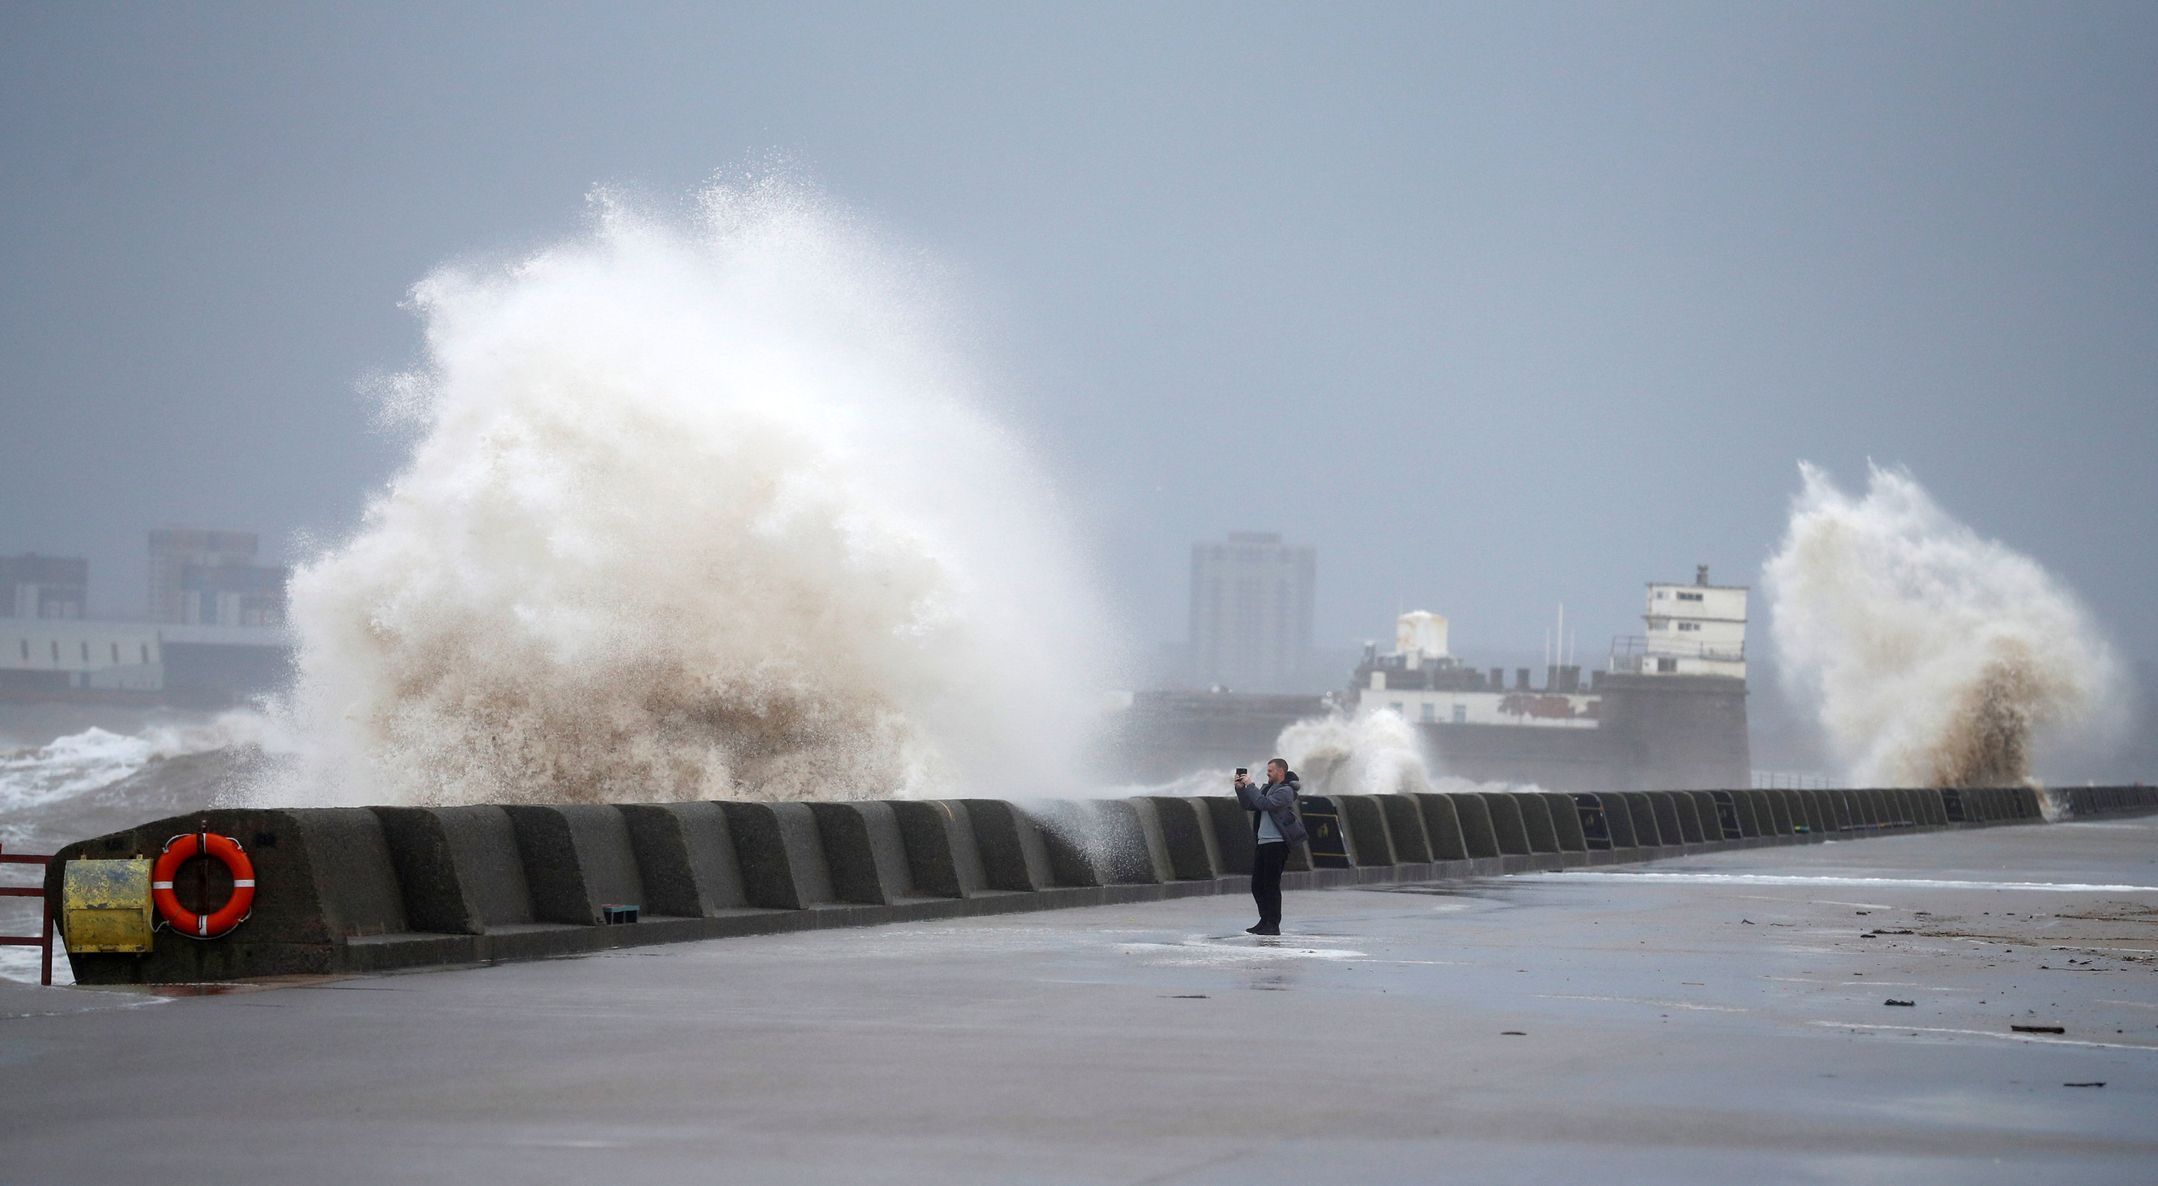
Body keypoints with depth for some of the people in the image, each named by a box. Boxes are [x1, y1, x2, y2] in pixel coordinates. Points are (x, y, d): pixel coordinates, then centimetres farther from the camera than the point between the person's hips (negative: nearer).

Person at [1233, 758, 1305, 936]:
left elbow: (1265, 804, -21)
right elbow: (1249, 805, 19)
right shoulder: (1268, 788, 18)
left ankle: (1273, 925, -4)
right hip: (1262, 842, 9)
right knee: (1257, 885, 10)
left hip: (1276, 843, -9)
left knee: (1271, 884, -8)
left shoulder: (1285, 791, -9)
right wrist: (1241, 788, 6)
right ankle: (1265, 921, 18)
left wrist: (1250, 786, -14)